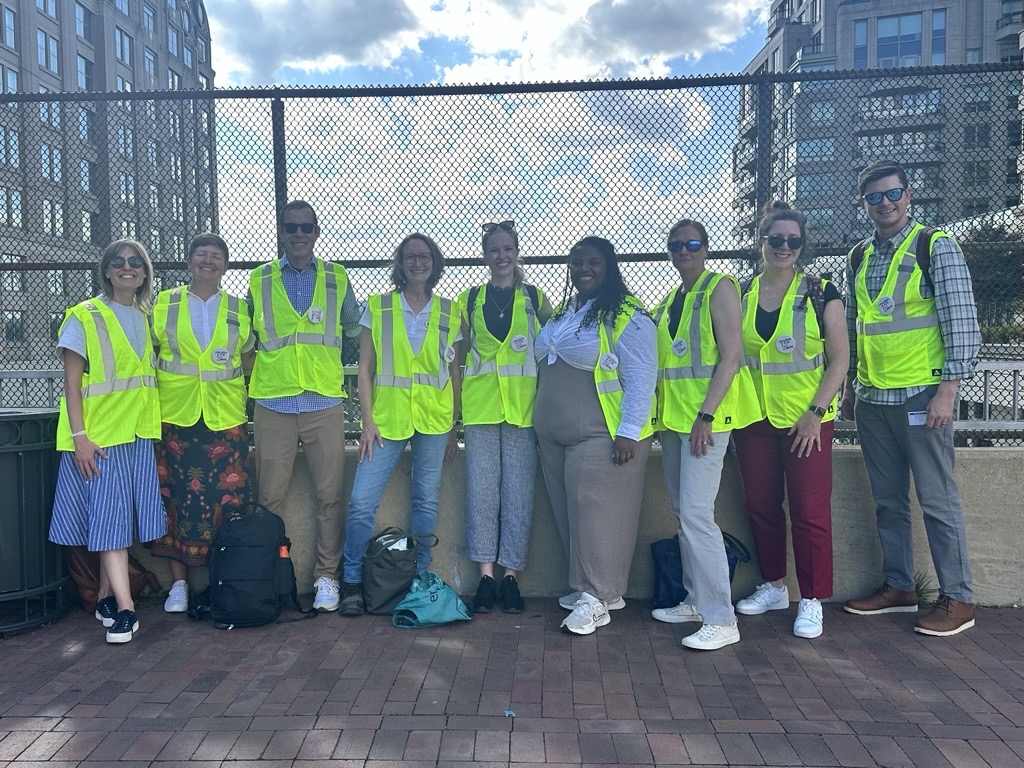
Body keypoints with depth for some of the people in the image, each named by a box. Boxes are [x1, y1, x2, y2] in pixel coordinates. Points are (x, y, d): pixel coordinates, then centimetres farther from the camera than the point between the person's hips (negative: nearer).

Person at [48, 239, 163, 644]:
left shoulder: (147, 318, 13)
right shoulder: (84, 317, -3)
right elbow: (71, 382, -7)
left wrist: (156, 424, 11)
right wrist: (79, 436, -14)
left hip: (139, 432, 5)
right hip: (99, 434, -5)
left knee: (126, 515, 6)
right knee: (110, 516, -7)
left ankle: (105, 597, 18)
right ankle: (124, 608, -7)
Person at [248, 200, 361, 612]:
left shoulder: (337, 278, 8)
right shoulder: (259, 280, 9)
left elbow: (354, 332, 17)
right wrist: (265, 374, 10)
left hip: (324, 402, 0)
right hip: (273, 404, 0)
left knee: (329, 494, 1)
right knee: (269, 496, 4)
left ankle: (326, 575, 13)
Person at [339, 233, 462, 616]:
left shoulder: (450, 313, 7)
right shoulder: (377, 307, 4)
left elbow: (455, 373, 9)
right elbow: (365, 368, 2)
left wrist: (454, 427, 5)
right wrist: (367, 421, -5)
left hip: (434, 419, 1)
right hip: (387, 417, -1)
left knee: (427, 501, 7)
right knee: (362, 501, -7)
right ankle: (353, 582, 9)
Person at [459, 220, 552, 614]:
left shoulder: (536, 298, 7)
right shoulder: (469, 300, 10)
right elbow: (460, 356, 12)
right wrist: (453, 408, 6)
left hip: (523, 406, -1)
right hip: (480, 405, 1)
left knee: (518, 491, 1)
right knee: (481, 489, 1)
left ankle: (511, 573, 11)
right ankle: (485, 574, 11)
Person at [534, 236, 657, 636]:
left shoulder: (626, 316, -11)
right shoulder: (562, 313, 16)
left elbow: (641, 379, -16)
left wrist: (629, 432, -21)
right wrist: (542, 425, 21)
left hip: (602, 437, -8)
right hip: (555, 438, 9)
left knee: (597, 513, -7)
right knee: (570, 513, 12)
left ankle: (597, 597, 2)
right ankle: (590, 585, 24)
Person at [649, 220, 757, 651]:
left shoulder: (719, 288, -5)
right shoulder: (670, 301, 17)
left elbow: (732, 354, -14)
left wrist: (706, 414, -20)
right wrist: (661, 411, 13)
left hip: (705, 417, -8)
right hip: (672, 417, 8)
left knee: (696, 513, -13)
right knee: (683, 513, 12)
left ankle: (721, 619, -5)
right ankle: (695, 601, 24)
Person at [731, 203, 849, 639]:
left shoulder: (821, 293, -2)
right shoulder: (741, 295, 6)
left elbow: (839, 360, -4)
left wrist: (815, 413, -13)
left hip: (805, 420, -3)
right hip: (754, 419, 3)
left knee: (810, 511, -2)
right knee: (760, 505, 10)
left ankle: (811, 600, 11)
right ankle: (773, 587, 27)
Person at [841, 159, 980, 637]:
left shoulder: (935, 247, -5)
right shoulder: (858, 257, 12)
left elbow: (962, 323, -9)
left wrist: (948, 391, -15)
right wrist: (849, 387, 17)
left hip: (921, 395, -6)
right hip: (872, 400, 6)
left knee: (937, 500, 0)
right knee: (888, 500, 13)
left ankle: (958, 600, 13)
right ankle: (898, 587, 26)